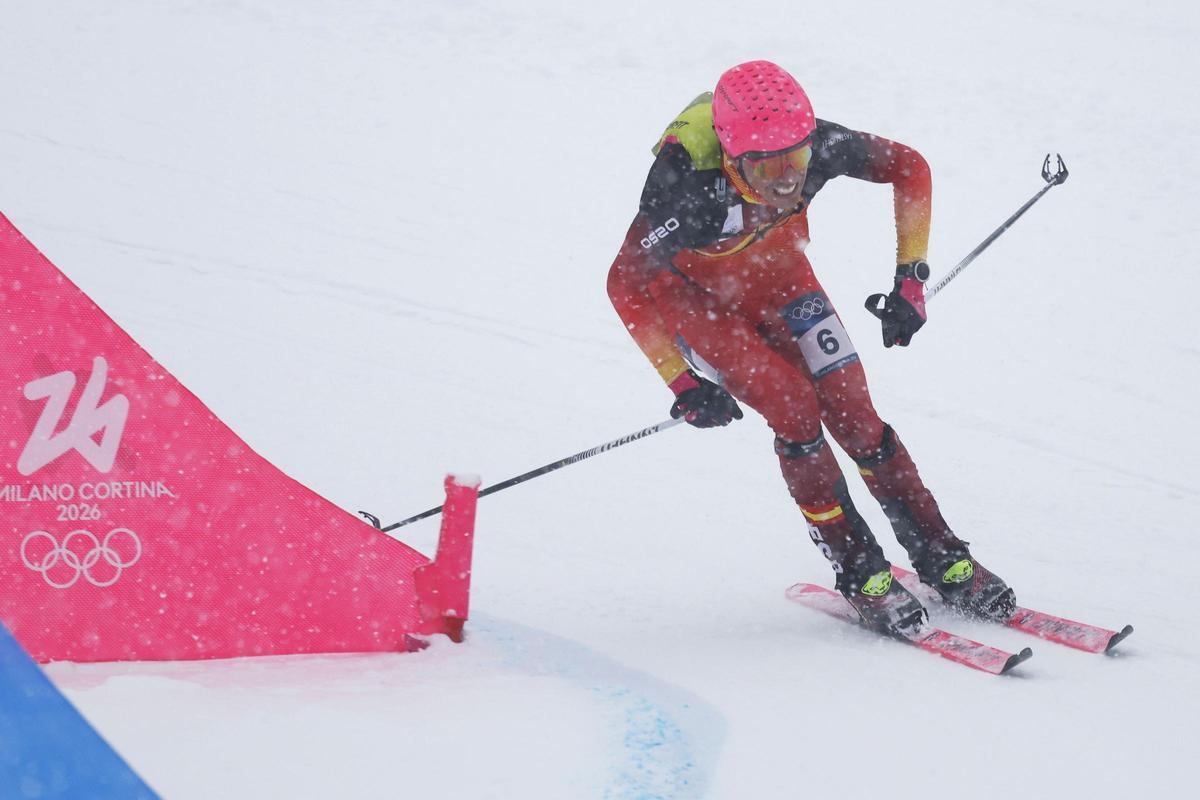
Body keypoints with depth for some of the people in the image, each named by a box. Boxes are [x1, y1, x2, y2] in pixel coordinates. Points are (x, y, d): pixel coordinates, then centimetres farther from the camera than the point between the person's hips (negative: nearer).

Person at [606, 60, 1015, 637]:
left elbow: (908, 167, -13)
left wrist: (911, 278, -16)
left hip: (777, 277, 3)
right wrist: (683, 383, -38)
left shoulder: (818, 145, -31)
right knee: (793, 405, -19)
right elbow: (626, 283, -34)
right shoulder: (686, 179, -40)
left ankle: (941, 558, 4)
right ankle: (859, 573, -6)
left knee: (850, 408, -8)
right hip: (695, 296, -3)